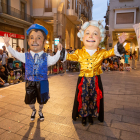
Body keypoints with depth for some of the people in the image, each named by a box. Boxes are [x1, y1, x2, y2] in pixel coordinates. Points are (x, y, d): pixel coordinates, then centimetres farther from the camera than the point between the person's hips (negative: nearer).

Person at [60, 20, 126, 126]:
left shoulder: (101, 53, -3)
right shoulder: (79, 53, -3)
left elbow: (112, 52, -5)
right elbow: (70, 57, 1)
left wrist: (120, 44, -19)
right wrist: (62, 51, -9)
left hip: (96, 80, 1)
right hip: (83, 80, 0)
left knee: (94, 98, 13)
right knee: (83, 98, 10)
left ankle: (91, 115, 37)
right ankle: (83, 116, 33)